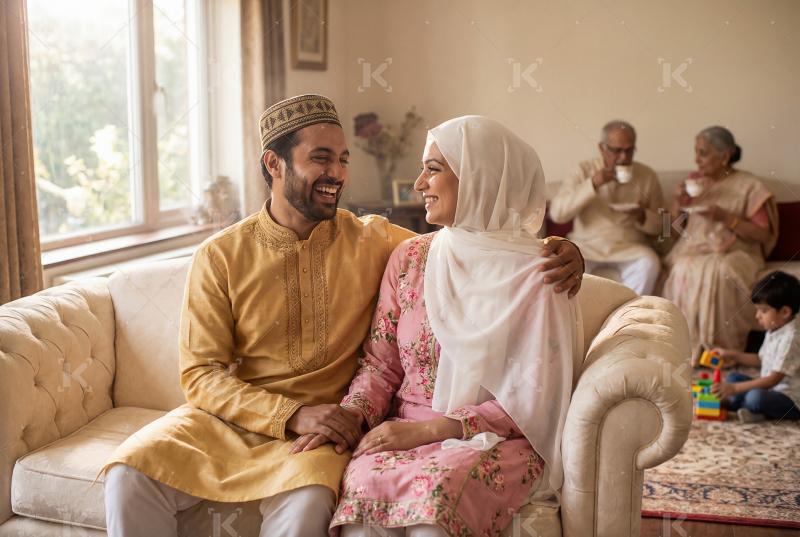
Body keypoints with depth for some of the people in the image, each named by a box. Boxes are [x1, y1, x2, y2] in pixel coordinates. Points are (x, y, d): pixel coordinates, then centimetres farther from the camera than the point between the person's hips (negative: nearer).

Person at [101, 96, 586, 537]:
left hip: (320, 429, 0)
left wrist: (555, 251, -13)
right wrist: (292, 414, -19)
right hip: (227, 417, 1)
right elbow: (202, 375, -5)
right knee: (131, 473, -24)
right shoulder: (220, 256, -2)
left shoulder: (372, 241, 2)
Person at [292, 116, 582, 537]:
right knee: (364, 483, -31)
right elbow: (380, 362, 10)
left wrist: (428, 429, -16)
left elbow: (531, 399, -8)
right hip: (405, 431, 3)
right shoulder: (410, 258, 8)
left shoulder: (533, 274, -6)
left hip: (497, 439, -3)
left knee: (435, 488, -36)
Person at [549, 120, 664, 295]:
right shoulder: (584, 170, 0)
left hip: (630, 247, 1)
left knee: (649, 263, -30)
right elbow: (556, 213, -10)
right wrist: (592, 184, -19)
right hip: (587, 245, -1)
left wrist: (643, 217, -15)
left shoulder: (648, 176, 4)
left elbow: (660, 225, 9)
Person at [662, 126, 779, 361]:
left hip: (734, 253, -3)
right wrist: (678, 201, -4)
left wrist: (725, 216, -15)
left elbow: (763, 234, -4)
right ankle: (690, 348, -27)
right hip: (694, 249, 3)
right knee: (684, 271, -32)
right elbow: (674, 227, 16)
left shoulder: (749, 186, 0)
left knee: (720, 273, -37)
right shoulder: (694, 183, 13)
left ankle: (722, 350, -26)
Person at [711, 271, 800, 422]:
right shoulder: (773, 331, 5)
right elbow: (761, 359, 21)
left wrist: (734, 388, -30)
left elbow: (773, 379, -28)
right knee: (732, 377, 12)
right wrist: (733, 355, 9)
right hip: (771, 388, 10)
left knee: (756, 397, -35)